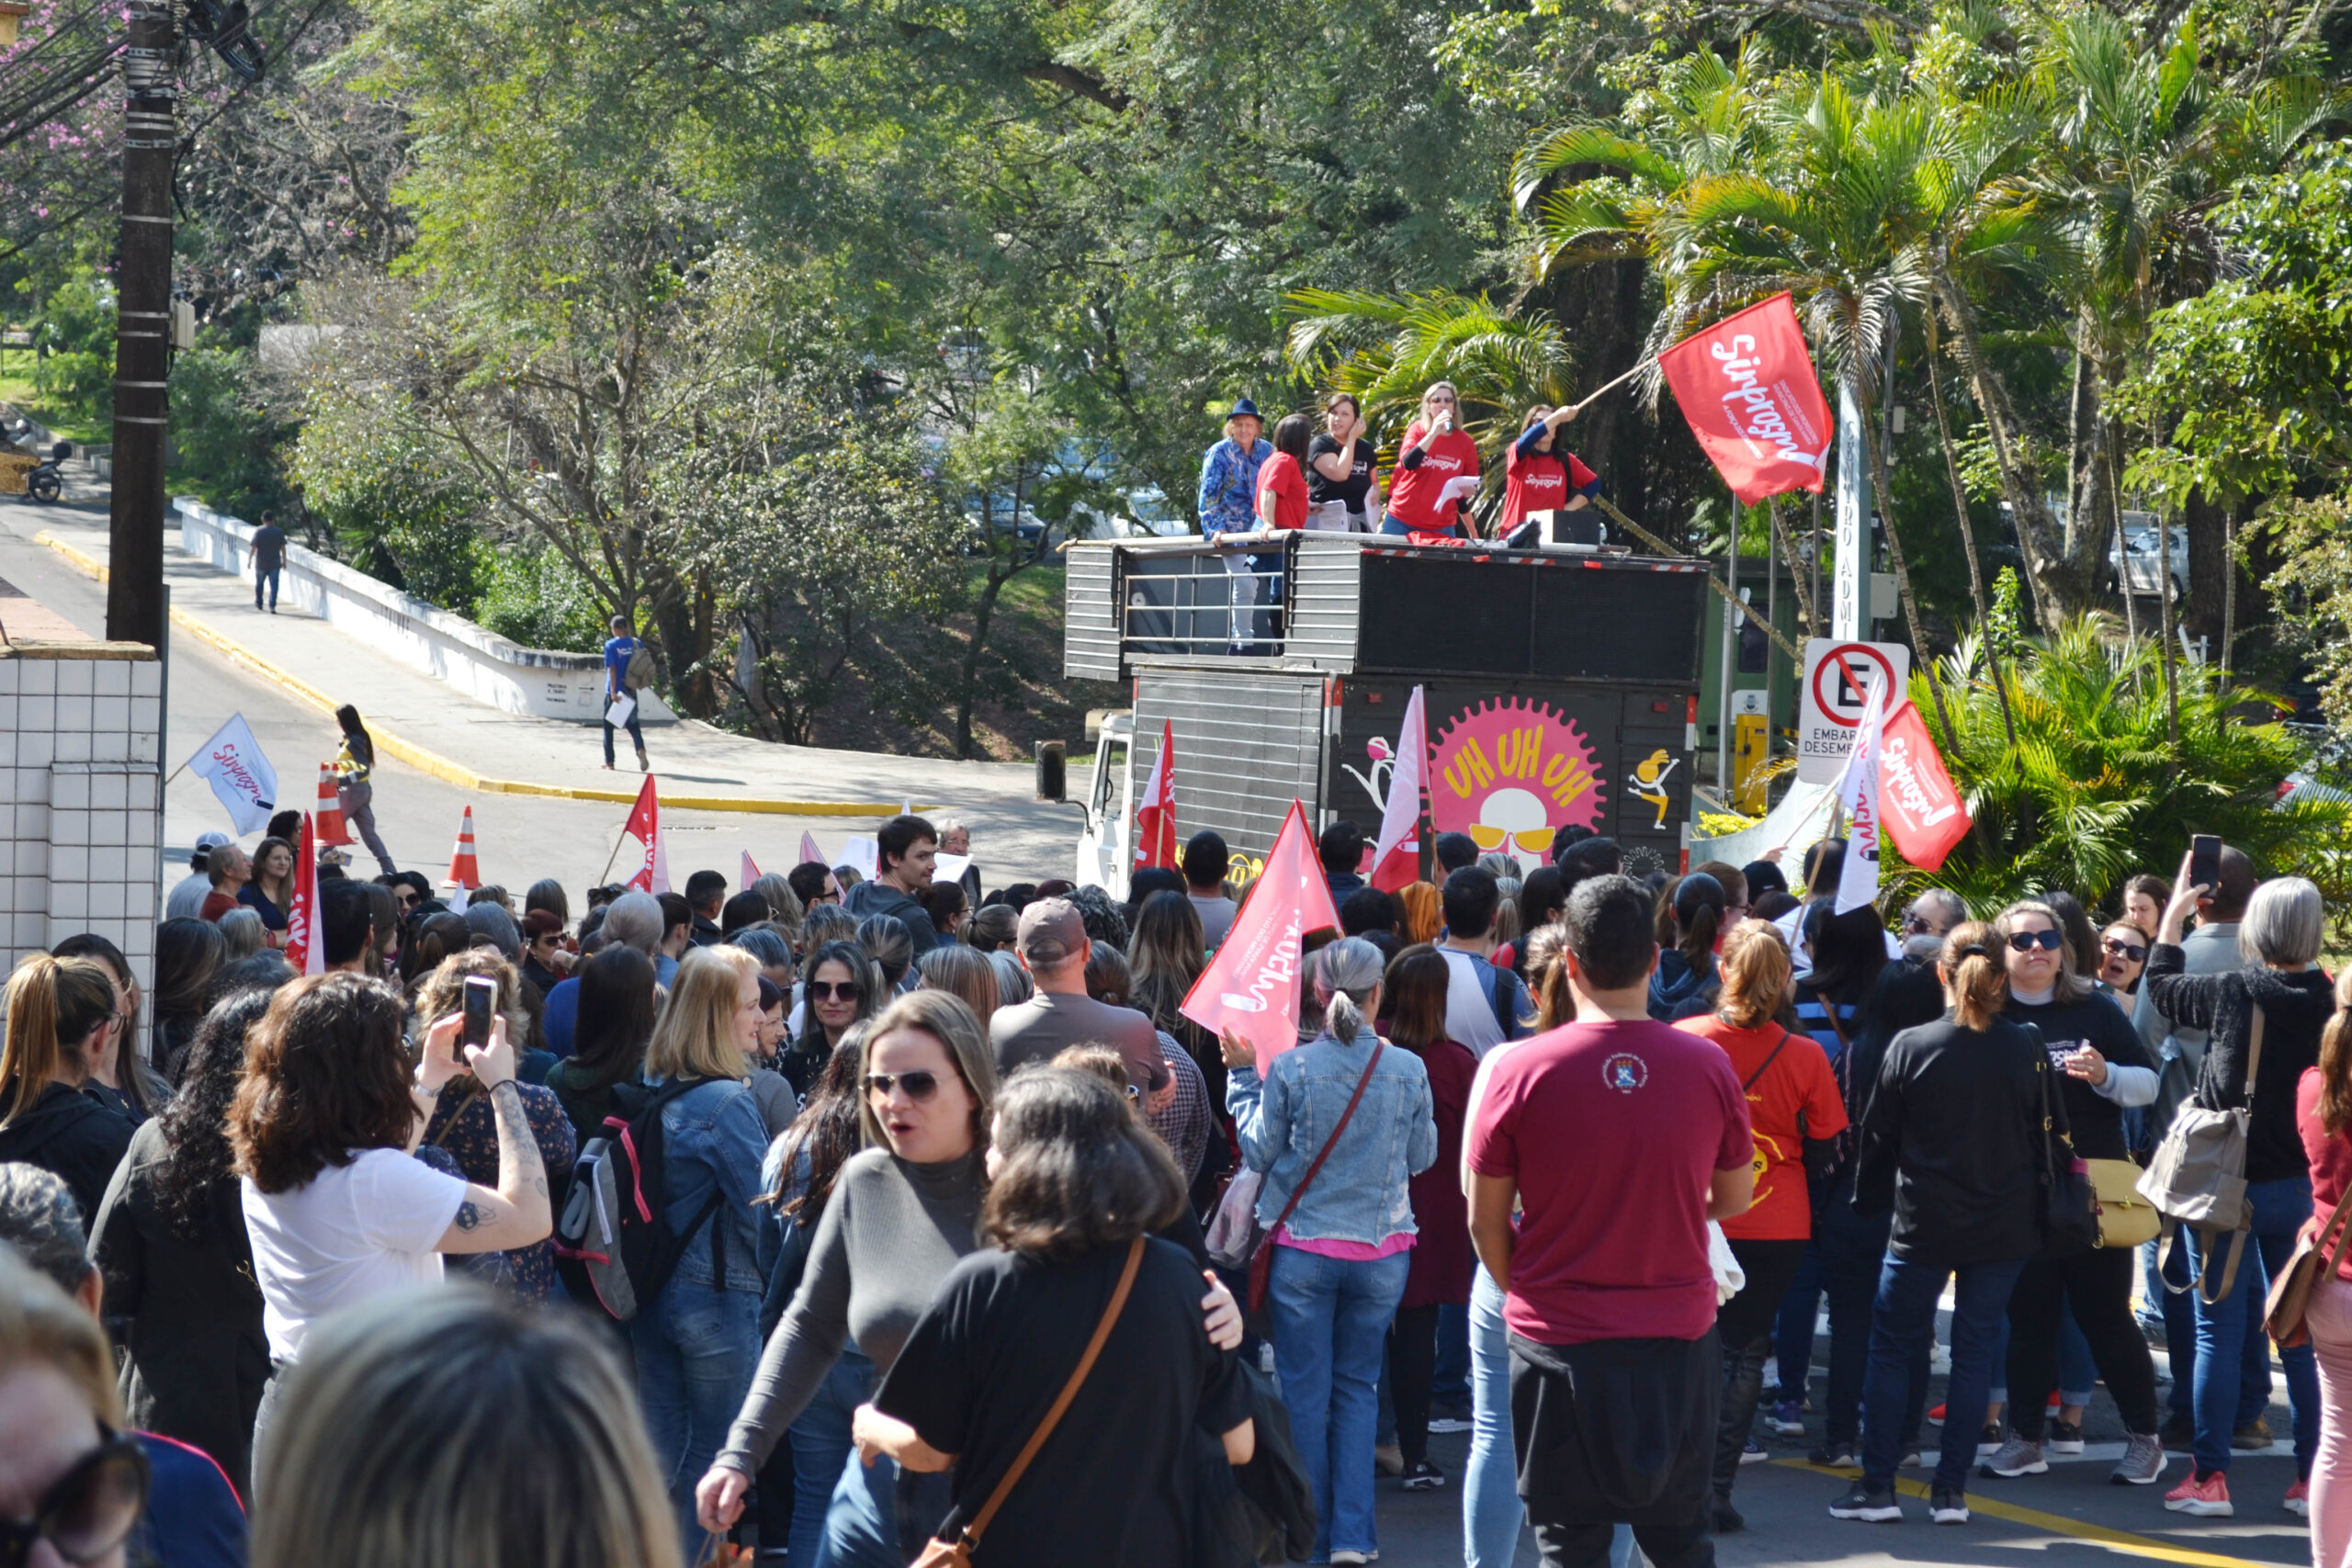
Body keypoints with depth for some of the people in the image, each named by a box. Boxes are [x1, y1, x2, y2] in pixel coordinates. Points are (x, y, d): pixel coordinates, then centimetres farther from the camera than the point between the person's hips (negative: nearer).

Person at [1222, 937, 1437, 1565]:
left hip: (1302, 1251, -1)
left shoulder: (1290, 1069, -12)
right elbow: (1423, 1158, 4)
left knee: (1306, 1392, 10)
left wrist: (1241, 1075, 7)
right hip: (1382, 1253, 1)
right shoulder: (1408, 1071, -8)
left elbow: (1259, 1152, -1)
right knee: (1357, 1387, 14)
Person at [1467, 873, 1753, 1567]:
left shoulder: (1518, 1070, -11)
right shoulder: (1709, 1068, -6)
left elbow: (1485, 1223, -3)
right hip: (1680, 1337, 2)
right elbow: (1734, 1199, 9)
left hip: (1560, 1347, -2)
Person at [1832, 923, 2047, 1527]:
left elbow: (1878, 1136, 0)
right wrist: (2033, 1210, 17)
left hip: (1923, 1226, -2)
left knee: (1892, 1346, 7)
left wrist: (1869, 1204, 13)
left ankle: (1878, 1486, 6)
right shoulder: (2026, 1050, -3)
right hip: (2003, 1227, 2)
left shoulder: (1909, 1047, -8)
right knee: (1975, 1349, 8)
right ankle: (1951, 1489, 8)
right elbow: (2051, 1134, 5)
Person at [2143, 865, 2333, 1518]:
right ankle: (2314, 1478, 12)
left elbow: (2160, 985, 6)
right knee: (2303, 1337, 10)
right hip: (2300, 1188, 3)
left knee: (2219, 1334, 3)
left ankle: (2209, 1476, 4)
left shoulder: (2231, 993, -13)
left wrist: (2174, 912, 19)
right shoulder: (2327, 1003, -7)